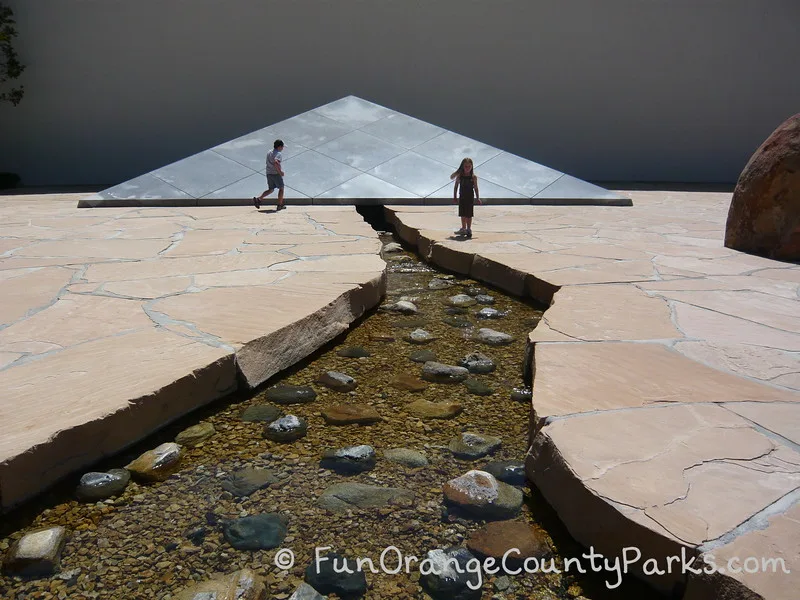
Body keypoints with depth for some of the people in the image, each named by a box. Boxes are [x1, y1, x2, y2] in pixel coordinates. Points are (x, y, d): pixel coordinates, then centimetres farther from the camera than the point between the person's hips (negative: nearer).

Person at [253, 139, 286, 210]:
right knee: (281, 188, 10)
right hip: (275, 173, -7)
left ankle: (258, 199, -1)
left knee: (270, 189, 16)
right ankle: (280, 205, 13)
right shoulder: (278, 154, -15)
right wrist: (280, 172, -23)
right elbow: (275, 163, -33)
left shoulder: (269, 152, 12)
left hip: (269, 173, 7)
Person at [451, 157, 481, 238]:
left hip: (470, 197, -3)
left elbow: (476, 188, -2)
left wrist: (477, 198, -6)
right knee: (462, 214, 11)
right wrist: (454, 197, 4)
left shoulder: (473, 177, -5)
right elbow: (456, 187, 5)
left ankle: (469, 229, 7)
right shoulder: (459, 176, 0)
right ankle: (463, 229, 23)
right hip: (462, 197, 3)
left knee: (469, 214, -1)